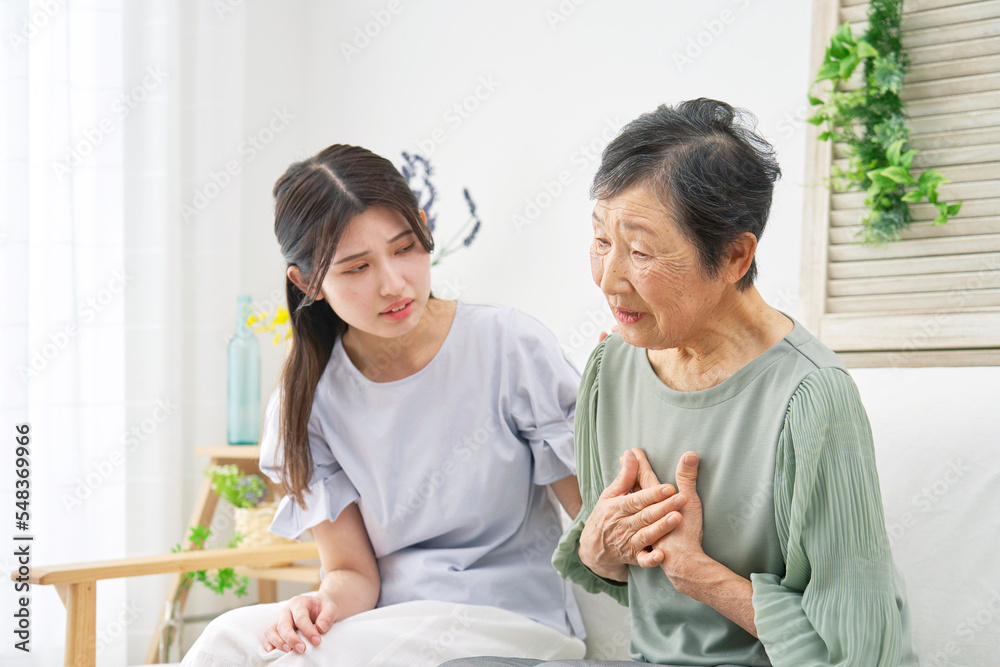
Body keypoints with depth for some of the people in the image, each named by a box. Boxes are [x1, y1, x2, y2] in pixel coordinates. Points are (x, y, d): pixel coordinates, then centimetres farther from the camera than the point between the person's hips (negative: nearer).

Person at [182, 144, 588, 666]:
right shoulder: (307, 399, 0)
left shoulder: (512, 348, -9)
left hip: (518, 621, -2)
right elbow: (353, 570, 0)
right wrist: (324, 603, -24)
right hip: (387, 620, 3)